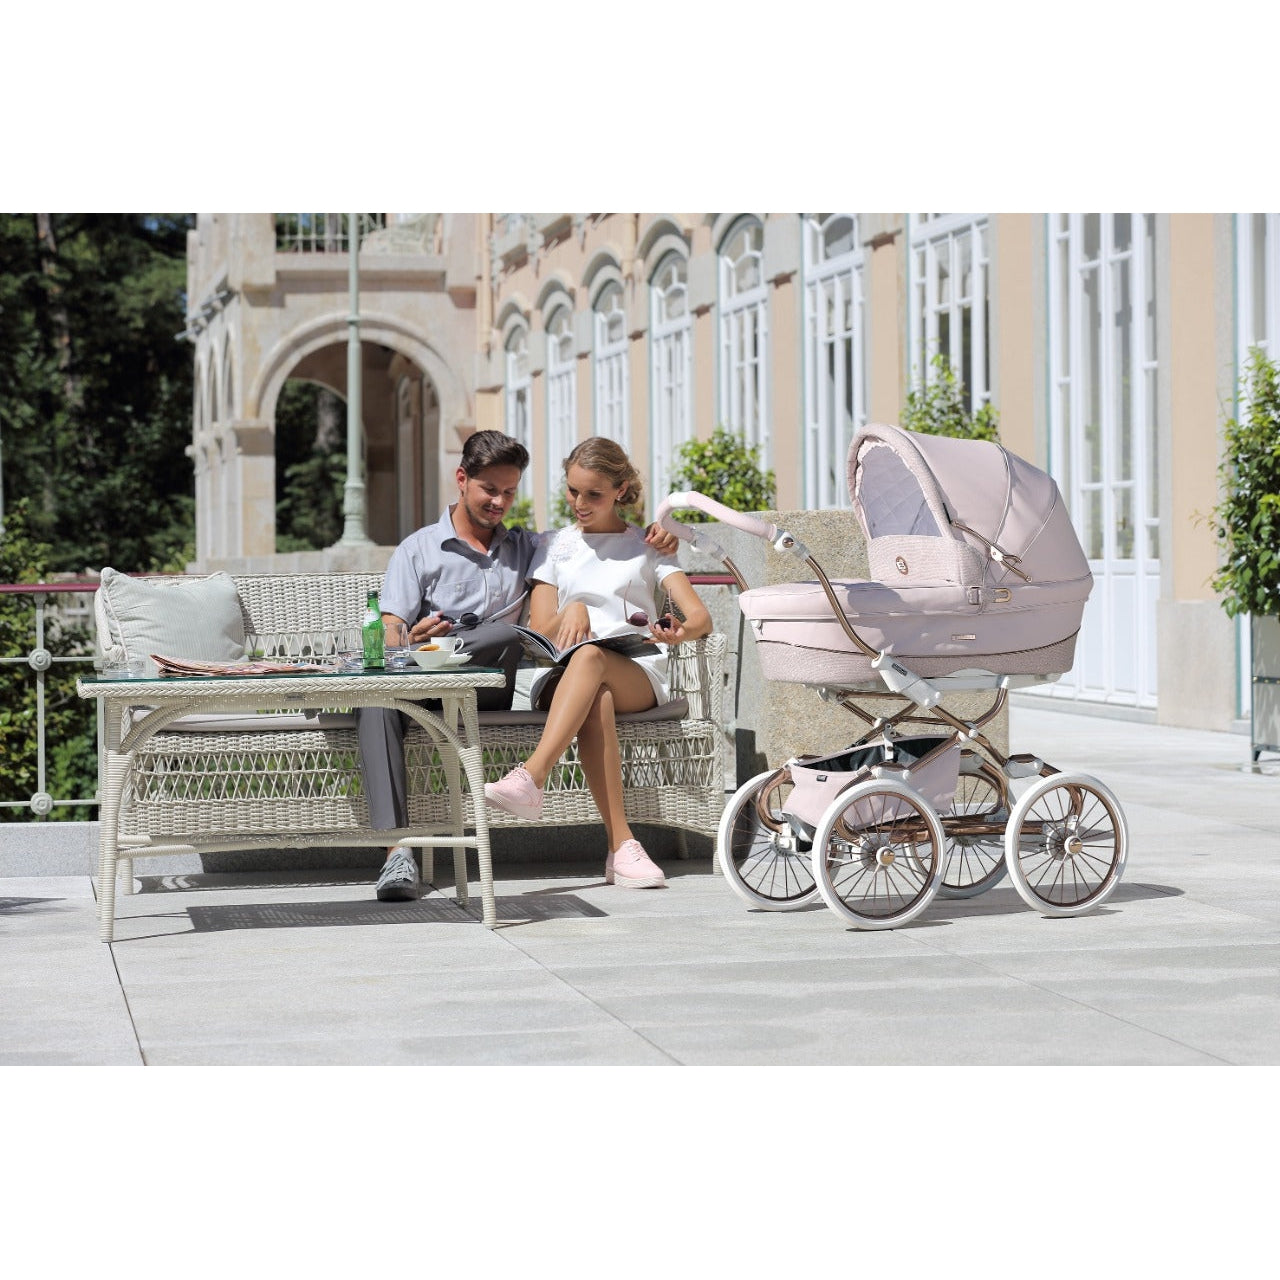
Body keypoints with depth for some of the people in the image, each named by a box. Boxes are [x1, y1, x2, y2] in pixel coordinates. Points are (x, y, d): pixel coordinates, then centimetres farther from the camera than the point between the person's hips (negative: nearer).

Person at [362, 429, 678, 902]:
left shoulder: (526, 548, 23)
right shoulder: (418, 550, 11)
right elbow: (389, 634, 1)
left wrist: (652, 535, 5)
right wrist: (412, 639, -23)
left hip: (492, 689, 1)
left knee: (509, 637, -35)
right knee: (376, 697, -39)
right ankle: (397, 851, -46)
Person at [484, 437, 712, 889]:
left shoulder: (647, 546, 17)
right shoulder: (554, 547, 22)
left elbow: (700, 616, 4)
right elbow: (539, 633, 12)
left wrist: (681, 631, -22)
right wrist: (571, 612, -11)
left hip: (639, 674, 0)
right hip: (567, 675, 1)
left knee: (590, 657, -38)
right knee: (597, 699, -39)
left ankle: (531, 777, -56)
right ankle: (621, 845, -49)